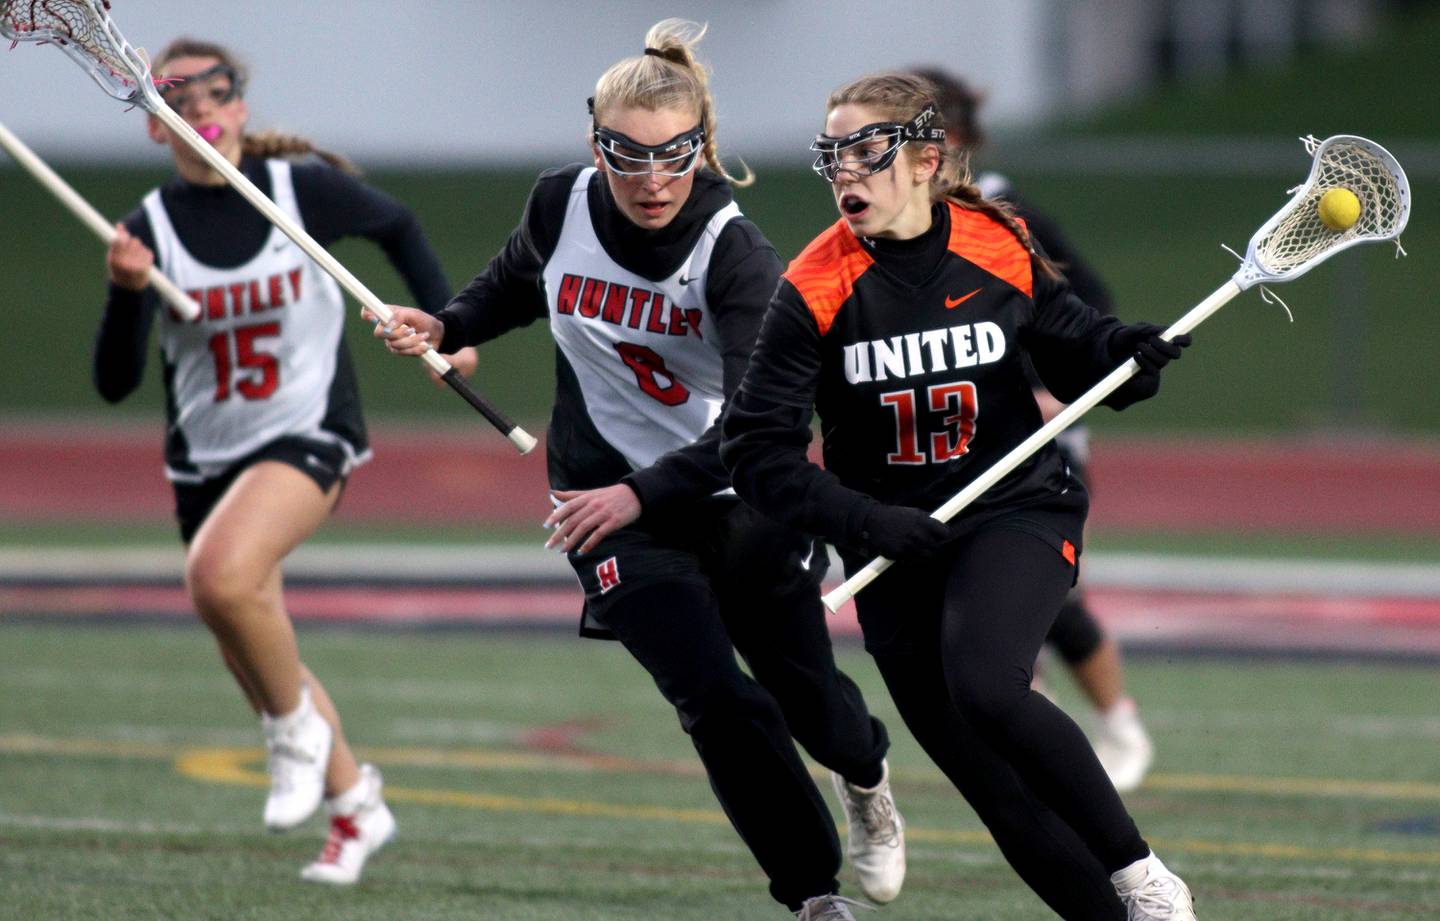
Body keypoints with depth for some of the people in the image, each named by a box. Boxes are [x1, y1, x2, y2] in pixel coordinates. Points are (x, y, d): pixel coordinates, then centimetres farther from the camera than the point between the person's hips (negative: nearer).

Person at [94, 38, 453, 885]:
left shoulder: (306, 192, -8)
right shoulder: (151, 228, -6)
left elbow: (398, 226, 14)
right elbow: (115, 383, -11)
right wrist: (127, 292, -27)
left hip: (309, 435, -4)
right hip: (207, 457, 4)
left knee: (220, 575, -32)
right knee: (257, 662, 12)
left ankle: (299, 727, -8)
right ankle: (355, 803, 34)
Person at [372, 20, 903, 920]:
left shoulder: (738, 256, -24)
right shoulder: (562, 206, -11)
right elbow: (518, 281, 16)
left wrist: (642, 495, -43)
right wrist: (446, 328, -2)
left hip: (741, 501, -1)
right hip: (608, 494, 1)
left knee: (805, 701, 15)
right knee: (718, 702, -16)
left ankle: (867, 774, 54)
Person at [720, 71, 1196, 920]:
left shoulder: (1002, 253, -4)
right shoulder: (815, 291, -8)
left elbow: (1074, 357, 11)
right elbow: (758, 452, -8)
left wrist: (1124, 350, -12)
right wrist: (863, 522, -20)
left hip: (1017, 510, -1)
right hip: (896, 547, 2)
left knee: (985, 687, -31)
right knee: (1007, 802, 0)